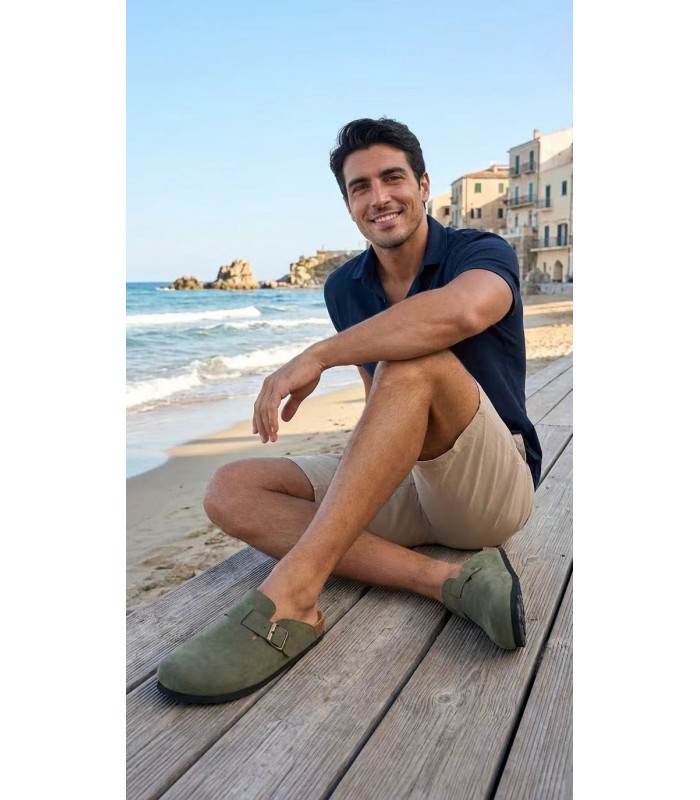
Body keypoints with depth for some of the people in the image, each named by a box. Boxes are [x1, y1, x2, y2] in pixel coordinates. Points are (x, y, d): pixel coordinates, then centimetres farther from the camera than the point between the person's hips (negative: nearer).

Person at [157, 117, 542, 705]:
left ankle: (289, 598, -37)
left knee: (413, 360, -33)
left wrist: (315, 357, -31)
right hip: (400, 486, 6)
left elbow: (462, 311, -35)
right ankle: (447, 580, -26)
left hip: (495, 487, -5)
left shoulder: (483, 253, -9)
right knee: (231, 492, -13)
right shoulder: (344, 289, 8)